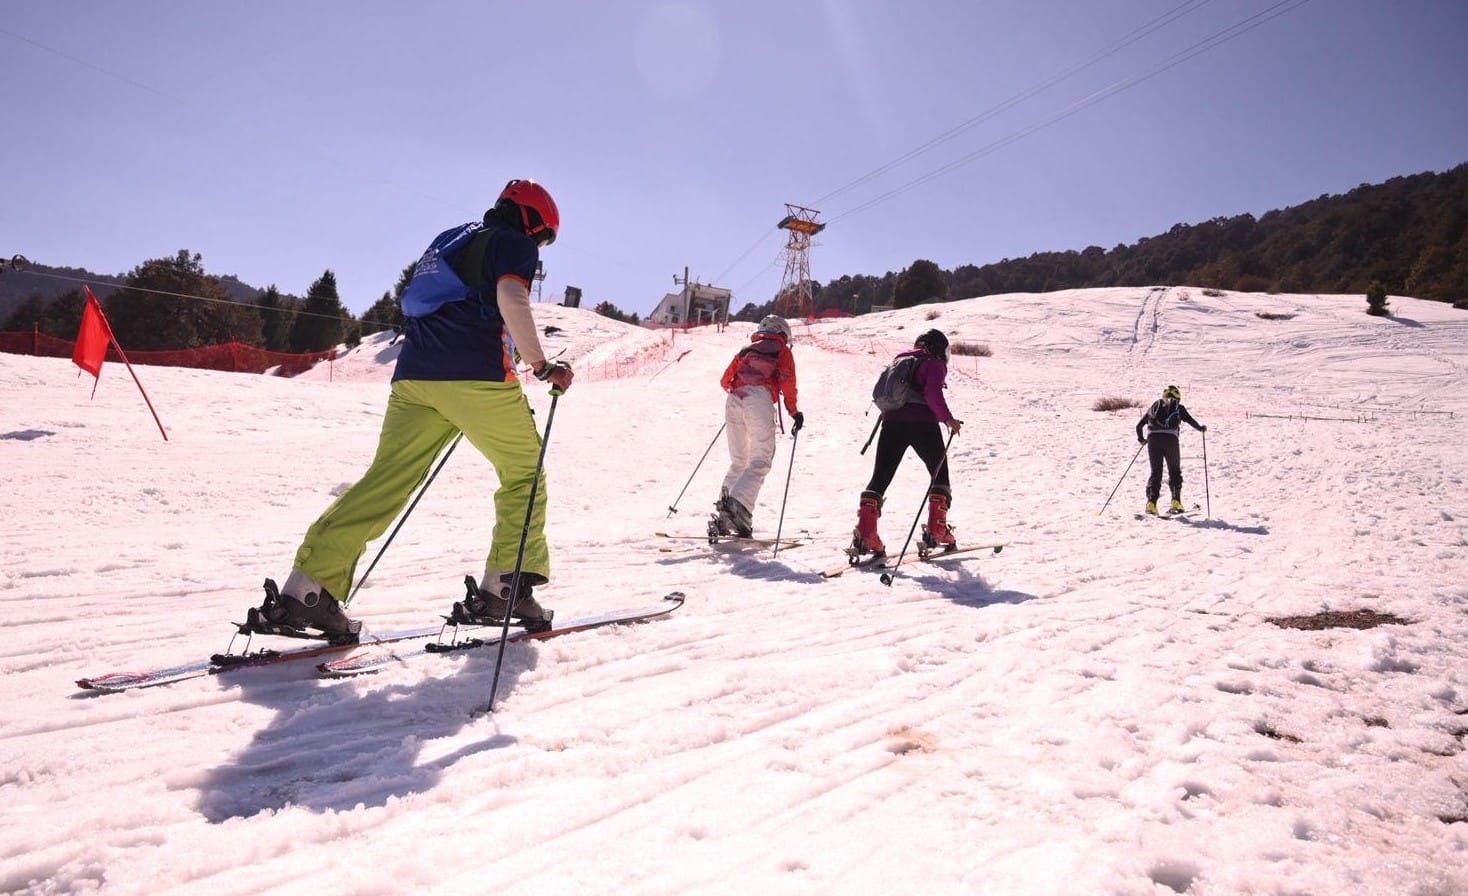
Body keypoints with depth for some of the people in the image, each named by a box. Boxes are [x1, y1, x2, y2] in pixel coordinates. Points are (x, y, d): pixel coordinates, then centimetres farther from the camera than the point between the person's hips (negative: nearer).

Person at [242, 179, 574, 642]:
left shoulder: (449, 241, 31)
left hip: (414, 376, 7)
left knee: (386, 481, 3)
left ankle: (307, 590, -6)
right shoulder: (513, 243, 6)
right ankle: (505, 588, 3)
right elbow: (511, 299, -14)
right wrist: (542, 365, -9)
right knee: (525, 472, 8)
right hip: (478, 376, -7)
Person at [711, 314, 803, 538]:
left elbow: (725, 380, 27)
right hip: (760, 400, -5)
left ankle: (723, 520, 1)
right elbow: (787, 381, 3)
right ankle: (738, 503, -31)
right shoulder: (782, 351, 19)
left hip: (733, 401, 5)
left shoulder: (747, 350, 31)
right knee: (760, 462, -7)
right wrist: (794, 411, 10)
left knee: (738, 462, 12)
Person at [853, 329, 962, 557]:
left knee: (880, 477, 4)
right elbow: (932, 394, -12)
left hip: (892, 422, 5)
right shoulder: (935, 364, 5)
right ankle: (936, 530, 6)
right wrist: (947, 419, -10)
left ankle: (864, 534, -10)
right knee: (940, 473, 14)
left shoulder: (900, 359, 24)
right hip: (922, 423, -4)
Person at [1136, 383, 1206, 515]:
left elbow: (1139, 425, 20)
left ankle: (1151, 502, -7)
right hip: (1170, 439, -2)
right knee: (1175, 471, 14)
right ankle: (1176, 501, 8)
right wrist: (1201, 428, 23)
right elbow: (1191, 421, 4)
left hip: (1153, 439, 2)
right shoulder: (1178, 407, 16)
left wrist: (1141, 439, 34)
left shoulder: (1155, 406, 23)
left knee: (1155, 472, 7)